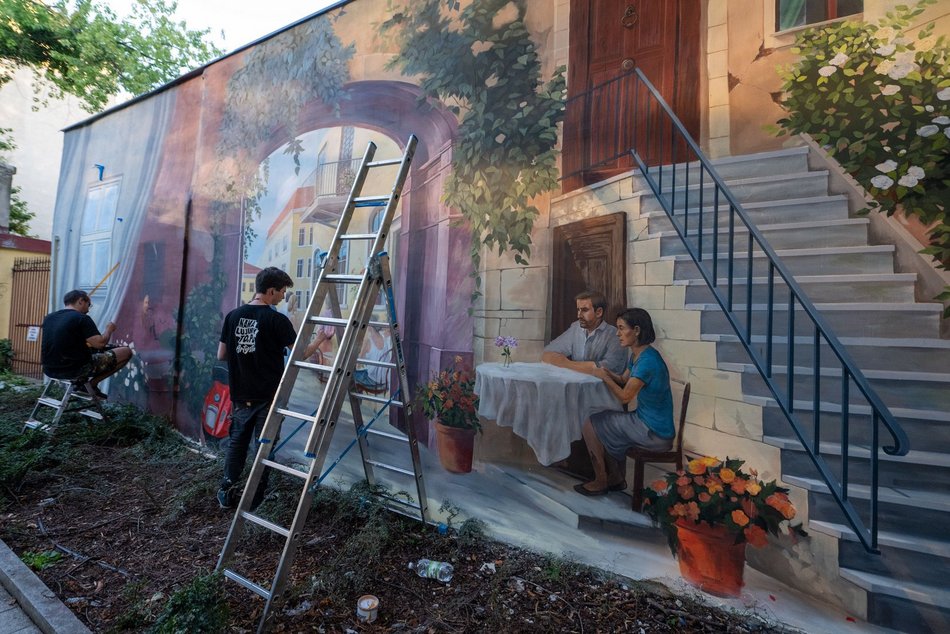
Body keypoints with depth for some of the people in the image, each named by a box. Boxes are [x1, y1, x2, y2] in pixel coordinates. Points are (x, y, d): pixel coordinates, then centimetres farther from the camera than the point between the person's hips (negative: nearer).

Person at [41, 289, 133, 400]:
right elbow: (100, 343, -19)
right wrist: (109, 329, 0)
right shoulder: (82, 318, -12)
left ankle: (81, 382, 16)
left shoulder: (48, 318, 11)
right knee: (126, 352, -2)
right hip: (74, 370, -8)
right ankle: (92, 383, -1)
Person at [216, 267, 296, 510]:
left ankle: (226, 493, 27)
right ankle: (255, 500, 17)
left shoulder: (233, 315, 1)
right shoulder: (277, 320, -15)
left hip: (240, 395, 5)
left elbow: (221, 355, 7)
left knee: (237, 442, 20)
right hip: (267, 396, -5)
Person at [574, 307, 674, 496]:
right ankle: (615, 479, 25)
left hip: (654, 433, -10)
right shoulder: (637, 355, 6)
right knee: (598, 421, 19)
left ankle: (601, 481, 12)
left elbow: (625, 396, -22)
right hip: (646, 421, 10)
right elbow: (624, 381, 16)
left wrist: (605, 377, -9)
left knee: (590, 424, -4)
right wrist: (607, 372, -3)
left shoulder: (648, 360, -24)